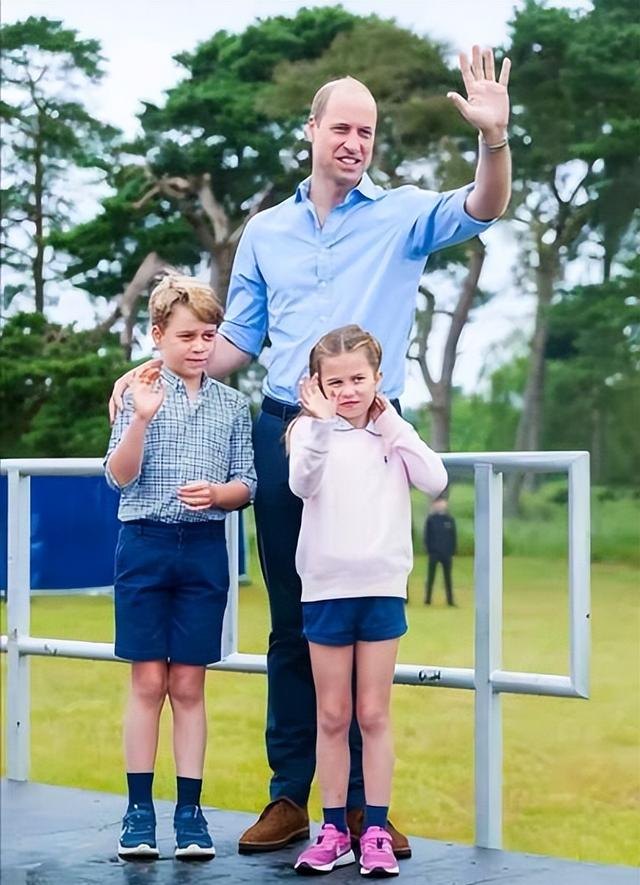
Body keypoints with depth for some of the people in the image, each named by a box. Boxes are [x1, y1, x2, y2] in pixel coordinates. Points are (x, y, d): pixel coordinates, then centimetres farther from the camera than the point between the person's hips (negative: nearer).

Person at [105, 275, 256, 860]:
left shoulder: (232, 405, 6)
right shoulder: (140, 394, 0)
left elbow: (246, 485, 8)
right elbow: (119, 476, -8)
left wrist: (216, 493, -13)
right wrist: (141, 417, -22)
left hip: (205, 549, 1)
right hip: (145, 546, -1)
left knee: (189, 685, 5)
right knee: (148, 682, 2)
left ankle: (190, 810, 12)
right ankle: (139, 809, 10)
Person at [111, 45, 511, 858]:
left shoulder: (401, 215, 4)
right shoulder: (265, 231, 13)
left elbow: (481, 211, -13)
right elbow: (238, 339, 16)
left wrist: (494, 138, -32)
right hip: (283, 433, 3)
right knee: (291, 622, 7)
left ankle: (362, 801, 7)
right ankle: (289, 795, 14)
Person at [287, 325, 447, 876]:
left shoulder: (393, 432, 6)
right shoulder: (312, 431, 0)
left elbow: (435, 482, -9)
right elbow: (302, 485, -20)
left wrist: (393, 425, -9)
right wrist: (323, 422, -30)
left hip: (383, 588, 1)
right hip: (326, 589, -1)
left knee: (374, 714, 5)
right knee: (332, 716, 6)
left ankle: (376, 831, 11)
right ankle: (334, 830, 15)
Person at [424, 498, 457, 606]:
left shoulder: (450, 519, 4)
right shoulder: (431, 519, -1)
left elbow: (453, 536, 7)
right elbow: (427, 535, 0)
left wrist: (453, 551, 0)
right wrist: (429, 548, -7)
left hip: (447, 553, 2)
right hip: (434, 552, -2)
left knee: (447, 577, 5)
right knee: (431, 577, 3)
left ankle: (450, 600, 8)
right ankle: (428, 599, 8)